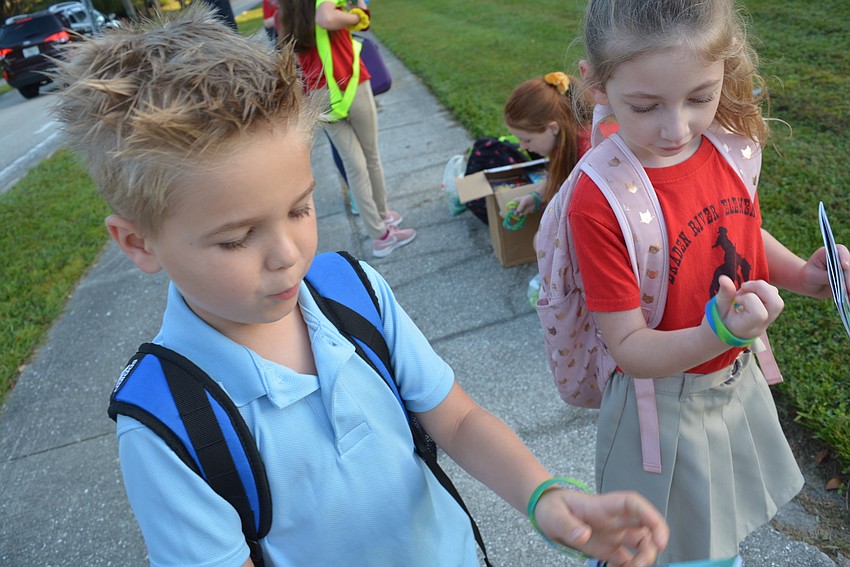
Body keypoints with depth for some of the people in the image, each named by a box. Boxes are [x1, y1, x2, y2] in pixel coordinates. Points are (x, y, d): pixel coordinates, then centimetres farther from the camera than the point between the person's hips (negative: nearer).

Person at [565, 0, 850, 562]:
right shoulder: (599, 204, -31)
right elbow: (629, 349, -24)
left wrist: (805, 274, -9)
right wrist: (721, 334, -40)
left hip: (740, 378, 6)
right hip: (666, 402, -5)